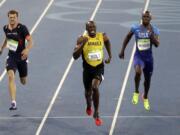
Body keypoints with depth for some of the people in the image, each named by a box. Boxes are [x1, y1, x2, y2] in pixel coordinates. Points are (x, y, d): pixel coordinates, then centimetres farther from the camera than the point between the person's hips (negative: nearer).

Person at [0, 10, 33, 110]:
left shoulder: (22, 28, -14)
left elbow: (30, 41, -19)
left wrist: (27, 50, -37)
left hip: (22, 56, -2)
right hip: (11, 56, 2)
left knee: (23, 82, 13)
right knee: (11, 76, -22)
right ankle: (13, 103, -26)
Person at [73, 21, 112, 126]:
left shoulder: (102, 37, -7)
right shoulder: (82, 39, -13)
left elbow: (107, 42, 19)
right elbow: (75, 56, -17)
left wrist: (110, 56, 15)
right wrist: (82, 44, -30)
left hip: (99, 67, -1)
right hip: (87, 68, 1)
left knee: (95, 87, -24)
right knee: (88, 91, 17)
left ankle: (96, 114, -10)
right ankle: (89, 106, 54)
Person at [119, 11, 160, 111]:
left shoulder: (154, 30, -5)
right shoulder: (135, 28, -5)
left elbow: (157, 44, -14)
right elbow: (128, 37, 12)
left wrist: (151, 34, -28)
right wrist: (122, 50, 12)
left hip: (148, 57, 2)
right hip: (138, 56, -2)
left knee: (147, 79, 15)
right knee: (138, 71, -33)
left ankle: (145, 97, 44)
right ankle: (136, 92, -9)